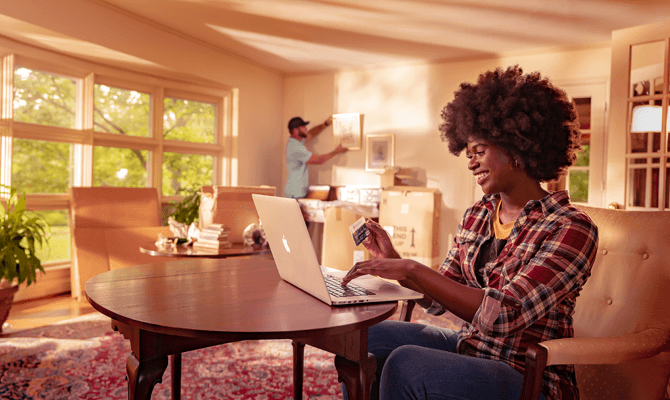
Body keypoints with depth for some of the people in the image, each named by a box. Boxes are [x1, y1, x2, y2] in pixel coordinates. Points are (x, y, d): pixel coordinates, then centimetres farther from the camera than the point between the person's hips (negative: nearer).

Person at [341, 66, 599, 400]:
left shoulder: (571, 229, -16)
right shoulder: (476, 216, 4)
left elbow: (503, 315, -28)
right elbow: (438, 300, 8)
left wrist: (411, 269, -30)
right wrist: (393, 260, -8)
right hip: (468, 348, 6)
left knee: (406, 365, -28)